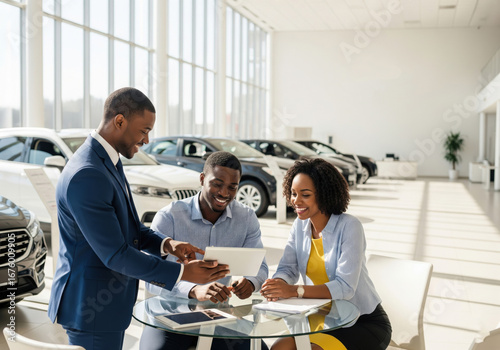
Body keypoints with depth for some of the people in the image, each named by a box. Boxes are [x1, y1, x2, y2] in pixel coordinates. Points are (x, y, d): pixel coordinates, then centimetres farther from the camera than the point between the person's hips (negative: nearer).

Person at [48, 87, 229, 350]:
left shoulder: (107, 161, 6)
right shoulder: (86, 176, -27)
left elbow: (129, 226, 13)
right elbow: (115, 255, -25)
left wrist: (166, 244, -5)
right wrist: (182, 273, -21)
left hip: (106, 300, 10)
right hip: (92, 308, -10)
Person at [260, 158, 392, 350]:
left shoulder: (349, 226, -19)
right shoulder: (300, 225, 2)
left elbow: (345, 287, -27)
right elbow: (287, 268, -4)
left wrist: (295, 290, -38)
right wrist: (278, 284, -28)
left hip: (365, 323, -5)